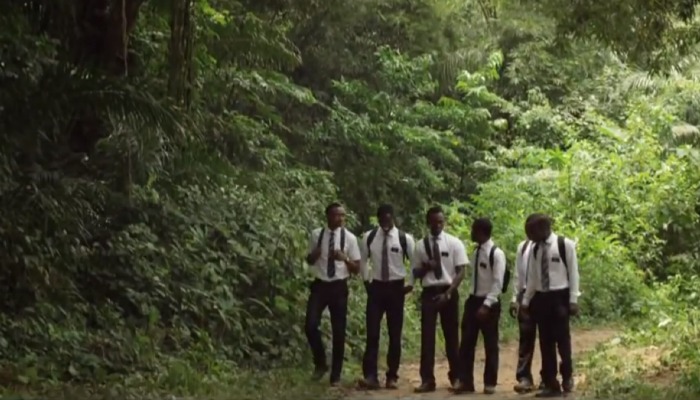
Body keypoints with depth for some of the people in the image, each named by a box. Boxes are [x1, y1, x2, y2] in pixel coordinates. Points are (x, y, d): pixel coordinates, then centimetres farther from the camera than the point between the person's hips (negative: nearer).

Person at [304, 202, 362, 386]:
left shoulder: (349, 238, -4)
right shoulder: (316, 235, 0)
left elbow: (357, 268, -1)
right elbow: (309, 260, 13)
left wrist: (344, 258, -21)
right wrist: (313, 256, -11)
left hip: (339, 287, 0)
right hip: (320, 285, 1)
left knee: (338, 332, 5)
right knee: (311, 325, -12)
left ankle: (335, 375, 18)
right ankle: (320, 363, 13)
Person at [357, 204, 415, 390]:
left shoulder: (405, 239, -8)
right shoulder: (369, 237, -1)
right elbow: (363, 260, 13)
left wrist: (410, 283, -1)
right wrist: (366, 280, 7)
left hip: (396, 287, -1)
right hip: (376, 287, 1)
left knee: (395, 334, 5)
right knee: (372, 333, -6)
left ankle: (392, 377, 13)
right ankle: (370, 376, -6)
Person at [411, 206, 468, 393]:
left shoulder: (454, 243, -2)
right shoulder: (421, 245, 4)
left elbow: (461, 272, -6)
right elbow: (416, 272, 9)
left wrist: (448, 292, -16)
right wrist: (425, 267, -14)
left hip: (449, 292, -1)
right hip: (429, 293, 1)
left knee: (451, 335, 9)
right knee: (427, 336, -2)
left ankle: (455, 376, 24)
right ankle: (427, 379, 2)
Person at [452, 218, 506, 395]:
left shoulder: (496, 254, -13)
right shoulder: (476, 252, 10)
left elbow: (498, 283, -17)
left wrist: (486, 305, -22)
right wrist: (474, 301, 10)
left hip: (489, 303, -7)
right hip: (473, 300, 7)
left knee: (490, 344, 5)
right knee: (467, 343, 5)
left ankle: (490, 383, 16)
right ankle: (465, 381, 12)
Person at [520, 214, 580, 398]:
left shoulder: (565, 244, -7)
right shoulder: (536, 249, 10)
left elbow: (573, 273, -6)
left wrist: (573, 299, -10)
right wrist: (526, 301, 12)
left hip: (560, 296, -5)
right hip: (541, 297, 5)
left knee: (562, 338, -1)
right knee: (545, 341, 7)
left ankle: (567, 375, 20)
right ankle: (551, 384, 13)